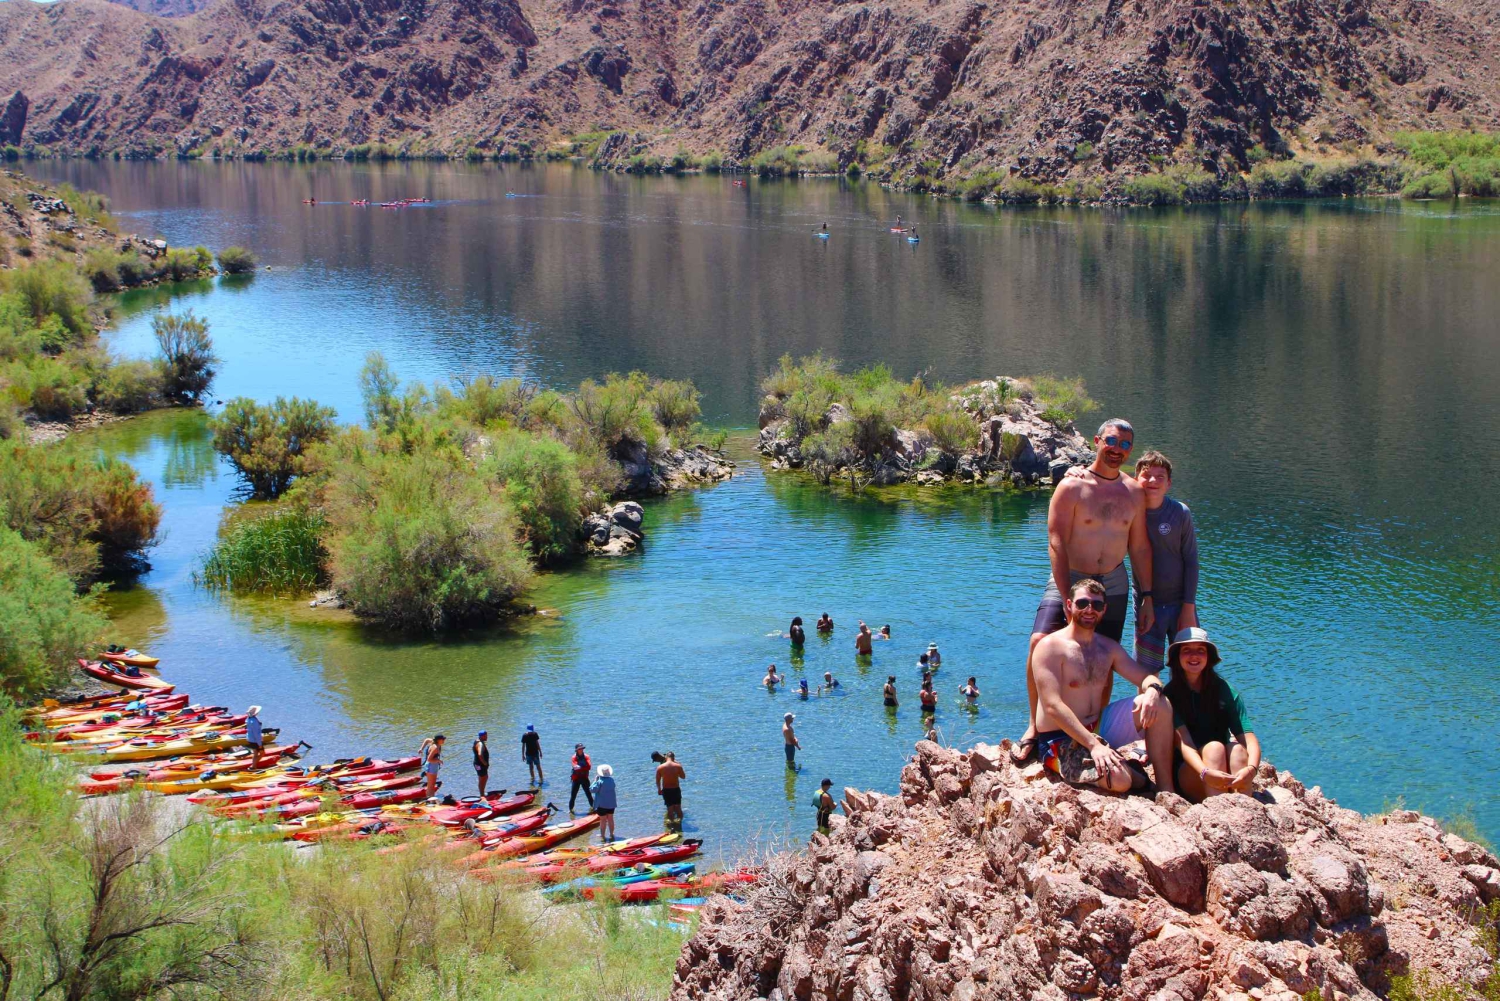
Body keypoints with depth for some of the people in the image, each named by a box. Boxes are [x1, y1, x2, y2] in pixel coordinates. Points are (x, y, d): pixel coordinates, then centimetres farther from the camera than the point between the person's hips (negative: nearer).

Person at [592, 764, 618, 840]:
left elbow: (593, 789, -18)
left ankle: (602, 836, 9)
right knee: (610, 819, 15)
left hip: (602, 804, -6)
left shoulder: (600, 781, -21)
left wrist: (595, 781, -6)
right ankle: (611, 835, 23)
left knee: (603, 820, 2)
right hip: (611, 803, 6)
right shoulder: (612, 780, 0)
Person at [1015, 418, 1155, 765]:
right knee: (1041, 642, -22)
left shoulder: (1134, 493, 5)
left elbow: (1140, 547, 11)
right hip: (1069, 579, -4)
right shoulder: (1072, 487, -10)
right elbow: (1056, 544, -14)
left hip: (1113, 583, 4)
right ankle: (1035, 726, -10)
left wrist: (1147, 597, 6)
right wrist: (1068, 599, -20)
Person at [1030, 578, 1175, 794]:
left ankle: (1166, 788, -9)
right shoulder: (1051, 647, -13)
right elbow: (1053, 706, -22)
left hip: (1099, 730, 7)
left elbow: (1146, 677, 8)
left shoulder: (1109, 648, 11)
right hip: (1061, 741, -7)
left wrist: (1152, 690, -19)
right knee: (1119, 779, -32)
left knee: (1160, 704, -11)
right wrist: (1093, 745, -30)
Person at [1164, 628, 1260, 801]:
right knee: (1214, 747, -28)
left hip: (1224, 774, 2)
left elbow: (1249, 738, -9)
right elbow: (1183, 742, -18)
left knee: (1236, 748, -26)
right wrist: (1206, 773, -37)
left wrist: (1251, 768, -31)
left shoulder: (1223, 690, 1)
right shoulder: (1171, 694, -5)